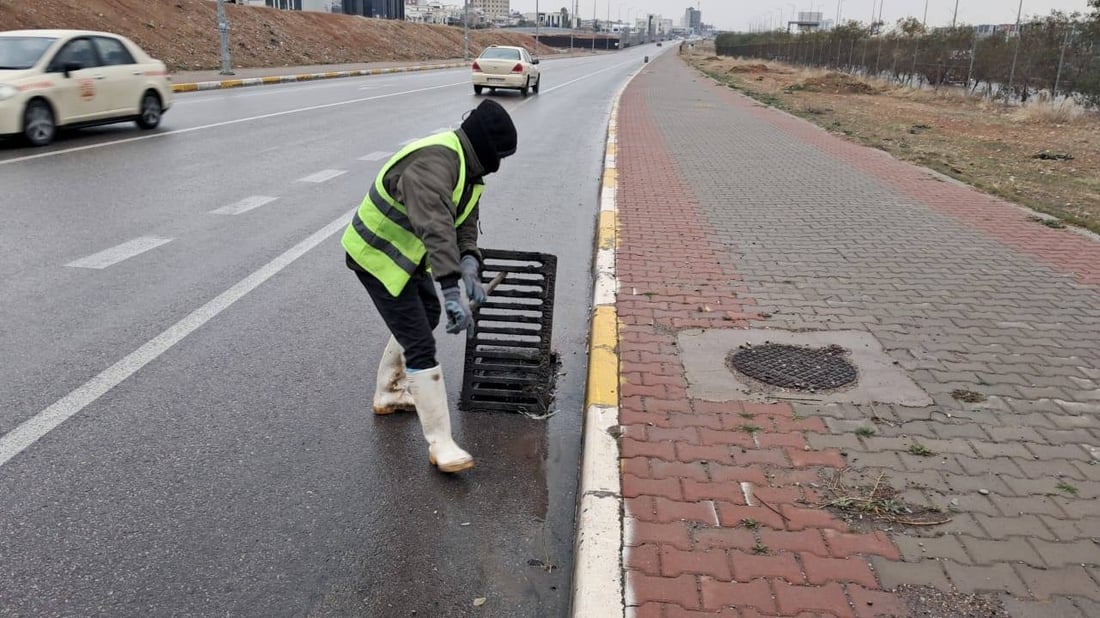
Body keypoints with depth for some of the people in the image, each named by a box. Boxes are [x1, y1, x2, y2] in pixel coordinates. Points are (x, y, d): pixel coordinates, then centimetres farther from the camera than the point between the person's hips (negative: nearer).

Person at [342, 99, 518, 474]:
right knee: (420, 345, -11)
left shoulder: (468, 168, 2)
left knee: (426, 315, 26)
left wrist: (469, 266, -19)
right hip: (377, 257, -10)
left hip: (405, 254, 10)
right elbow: (435, 229, -45)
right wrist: (452, 291, -54)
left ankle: (388, 393, 44)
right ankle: (440, 444, -4)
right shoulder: (433, 163, -32)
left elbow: (464, 225, 1)